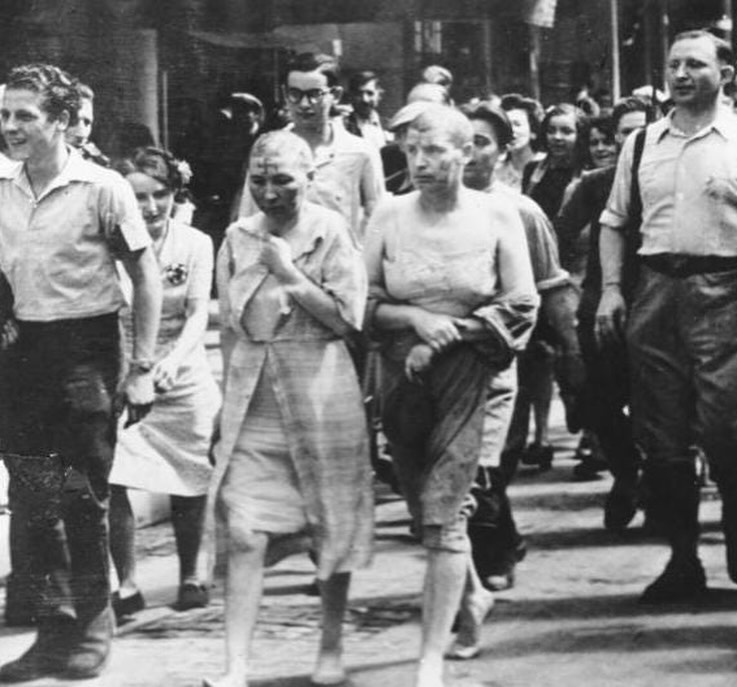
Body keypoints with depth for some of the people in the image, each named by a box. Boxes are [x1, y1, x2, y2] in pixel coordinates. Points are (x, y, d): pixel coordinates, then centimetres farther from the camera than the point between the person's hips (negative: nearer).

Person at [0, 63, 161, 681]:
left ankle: (92, 626, 16)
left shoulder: (102, 189, -9)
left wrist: (142, 368, -8)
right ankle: (56, 628, 18)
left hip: (86, 346, -5)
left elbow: (146, 278, -5)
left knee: (84, 493, 0)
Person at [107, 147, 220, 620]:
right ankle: (127, 586, 0)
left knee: (189, 483, 7)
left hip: (181, 376, 1)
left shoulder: (195, 244, -4)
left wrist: (174, 360, -28)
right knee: (111, 481, -10)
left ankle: (190, 577, 26)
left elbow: (198, 314, -10)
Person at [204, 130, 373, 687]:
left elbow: (347, 319, -10)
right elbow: (231, 326, 14)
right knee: (244, 535, -8)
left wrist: (289, 272, -13)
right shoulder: (238, 239, 8)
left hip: (320, 397, -2)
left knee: (332, 527, 8)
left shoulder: (332, 235, -3)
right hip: (252, 402, 2)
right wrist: (230, 392, 11)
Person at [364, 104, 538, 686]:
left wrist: (450, 335, -11)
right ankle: (472, 595, 43)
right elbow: (364, 304, 3)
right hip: (403, 377, 3)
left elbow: (521, 308, -3)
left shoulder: (496, 217, -2)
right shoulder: (389, 216, 2)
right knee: (424, 506, 13)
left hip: (468, 374, -3)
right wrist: (416, 319, -14)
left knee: (442, 511, -11)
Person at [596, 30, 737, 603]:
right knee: (663, 439, 7)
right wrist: (611, 288, 7)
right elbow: (614, 221, 18)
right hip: (654, 291, 5)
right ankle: (683, 562, 18)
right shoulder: (642, 144, 13)